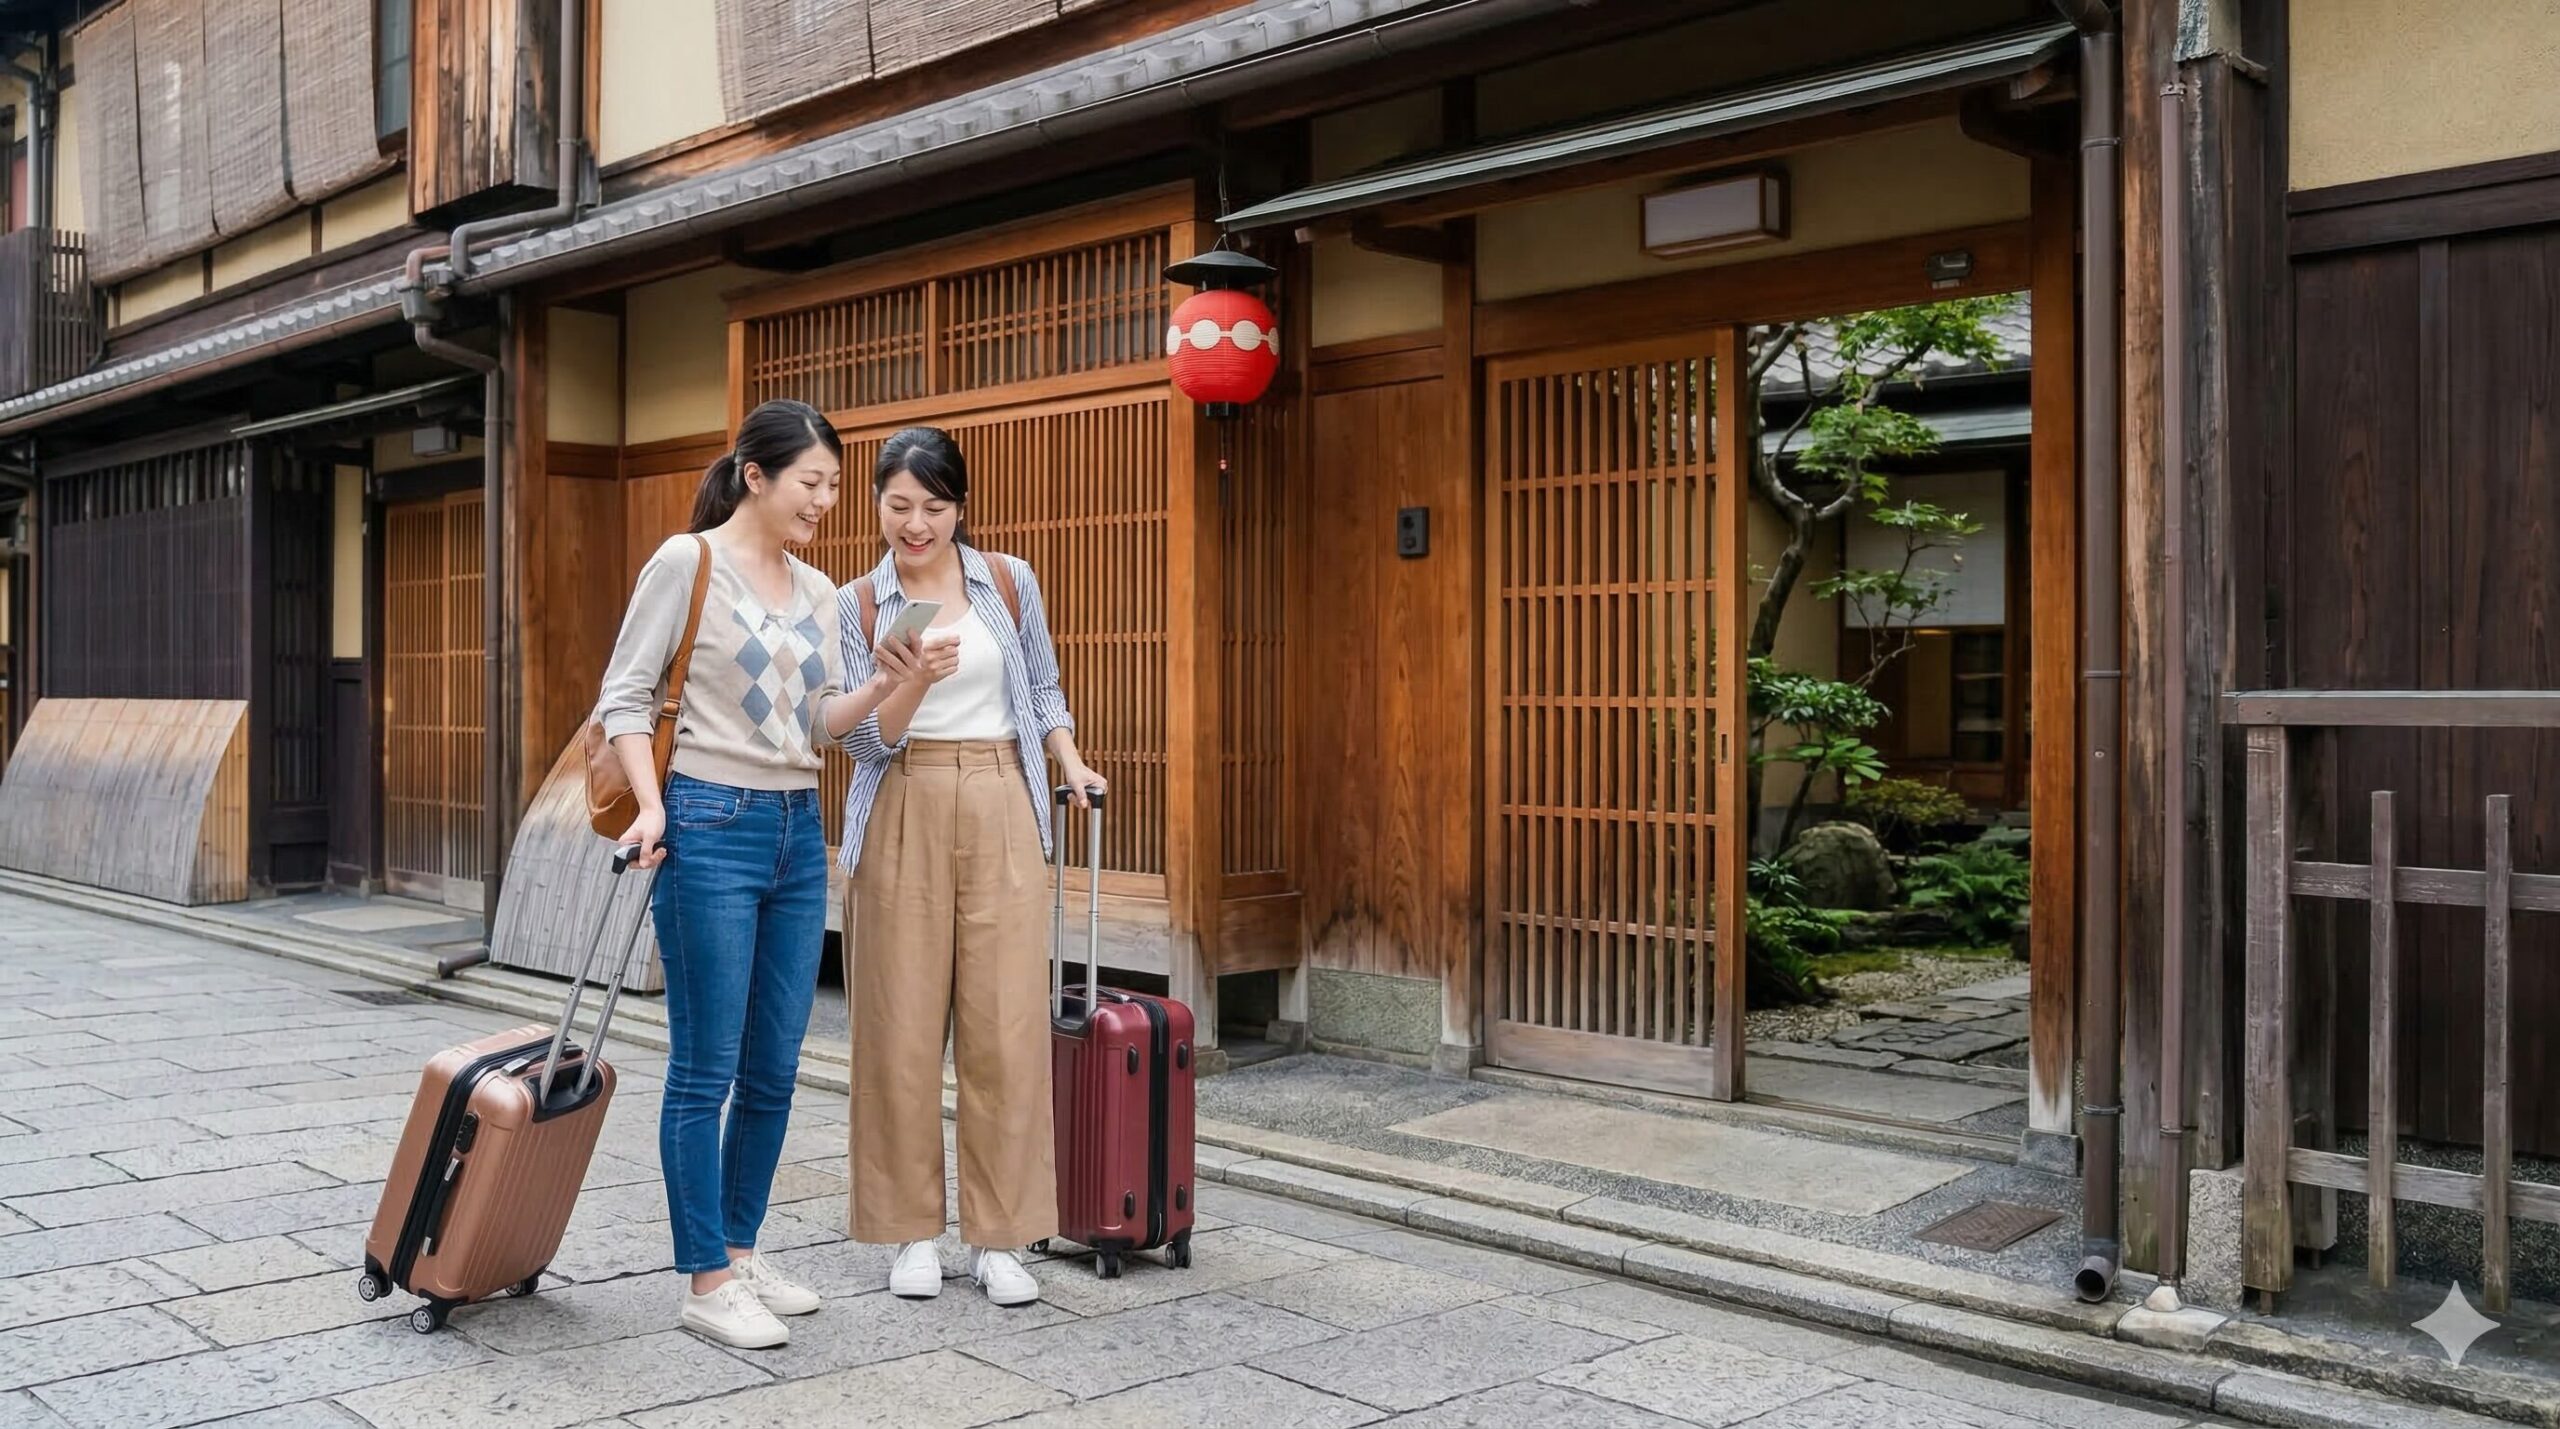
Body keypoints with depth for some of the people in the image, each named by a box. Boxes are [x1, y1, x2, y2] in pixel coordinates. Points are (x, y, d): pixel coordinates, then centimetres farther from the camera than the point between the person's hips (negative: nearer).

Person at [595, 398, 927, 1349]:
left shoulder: (817, 591, 13)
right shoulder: (685, 563, -5)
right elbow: (624, 695, -6)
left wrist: (882, 686, -4)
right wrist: (650, 807, -17)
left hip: (798, 833, 7)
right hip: (711, 826, -7)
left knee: (774, 1069, 11)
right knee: (707, 1068, -1)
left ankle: (741, 1250, 25)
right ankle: (706, 1282, 9)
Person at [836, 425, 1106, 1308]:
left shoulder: (1009, 584, 6)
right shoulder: (857, 606, 2)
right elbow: (867, 740, -2)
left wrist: (1071, 763, 5)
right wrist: (918, 679, -20)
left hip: (1002, 813, 1)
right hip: (902, 818, 0)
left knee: (1006, 1023, -2)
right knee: (902, 1023, 2)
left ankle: (1000, 1237, 7)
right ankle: (913, 1231, 15)